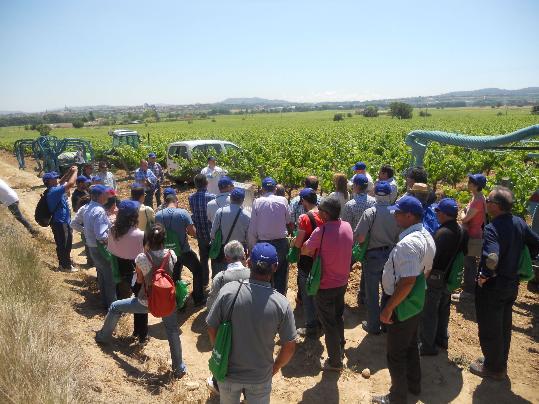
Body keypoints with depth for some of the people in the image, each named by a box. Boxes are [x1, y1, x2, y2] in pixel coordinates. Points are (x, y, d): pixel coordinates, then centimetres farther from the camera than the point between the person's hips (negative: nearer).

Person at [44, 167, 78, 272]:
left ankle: (64, 263, 33)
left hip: (63, 221, 10)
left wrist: (68, 172, 12)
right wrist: (74, 172, -13)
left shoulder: (53, 189, 7)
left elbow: (61, 182, 26)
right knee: (63, 245, 2)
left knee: (66, 244, 20)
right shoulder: (54, 191, -22)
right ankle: (66, 266, 14)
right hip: (60, 223, -10)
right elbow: (70, 184, -27)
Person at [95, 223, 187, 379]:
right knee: (172, 331, 19)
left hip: (146, 302, -1)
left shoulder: (141, 258, -19)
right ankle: (179, 368, 24)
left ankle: (103, 337, 46)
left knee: (115, 307, 24)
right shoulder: (171, 254, -15)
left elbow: (139, 280, -3)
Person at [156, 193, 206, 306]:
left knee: (174, 276, 22)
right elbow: (193, 233, -16)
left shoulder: (158, 215, -6)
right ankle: (198, 299, 19)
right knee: (198, 271, 17)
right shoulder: (183, 213, -16)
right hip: (184, 251, -4)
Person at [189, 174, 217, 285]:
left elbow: (193, 213, 2)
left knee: (203, 258, 18)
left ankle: (204, 282, 27)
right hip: (212, 232, -4)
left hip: (200, 233, 4)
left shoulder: (191, 198, -7)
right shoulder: (212, 197, -19)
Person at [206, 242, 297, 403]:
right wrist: (275, 367, 6)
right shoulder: (281, 304, -22)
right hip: (260, 377, 0)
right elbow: (289, 347, -13)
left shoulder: (228, 291, -21)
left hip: (228, 372, 1)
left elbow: (212, 329, -10)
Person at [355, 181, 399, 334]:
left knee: (372, 293, 11)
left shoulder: (370, 213, -19)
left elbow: (359, 238, -20)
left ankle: (373, 326, 23)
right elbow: (400, 237, -2)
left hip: (373, 256, -3)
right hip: (391, 255, 3)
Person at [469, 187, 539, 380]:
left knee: (489, 330, 11)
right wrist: (521, 262, 12)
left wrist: (483, 276, -23)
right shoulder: (519, 222, -3)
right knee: (504, 326, 23)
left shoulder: (492, 228, -27)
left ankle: (493, 368, 28)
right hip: (512, 284, 8)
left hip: (492, 286, -8)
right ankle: (501, 363, 41)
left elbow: (492, 258, -40)